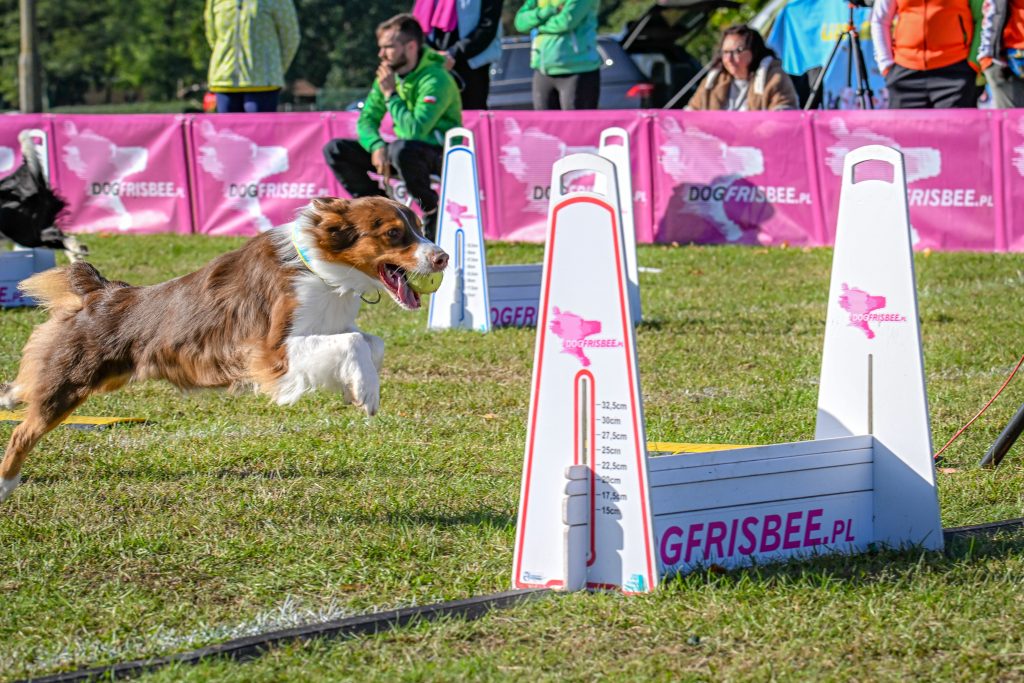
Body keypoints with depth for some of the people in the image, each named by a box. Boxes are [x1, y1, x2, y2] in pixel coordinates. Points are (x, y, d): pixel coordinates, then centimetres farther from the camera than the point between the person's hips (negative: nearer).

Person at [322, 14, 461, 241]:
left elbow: (414, 131, -31)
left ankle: (433, 211, -17)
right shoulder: (389, 73, 1)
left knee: (401, 149, -42)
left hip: (440, 154, -7)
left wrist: (391, 95, -22)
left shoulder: (435, 80, -22)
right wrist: (376, 146, -19)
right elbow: (367, 119, 2)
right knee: (335, 150, -5)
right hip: (404, 148, 7)